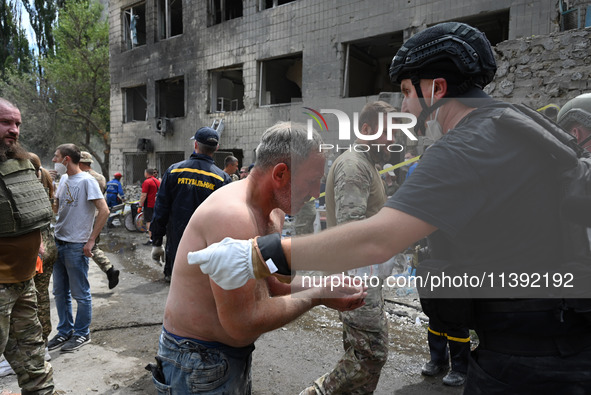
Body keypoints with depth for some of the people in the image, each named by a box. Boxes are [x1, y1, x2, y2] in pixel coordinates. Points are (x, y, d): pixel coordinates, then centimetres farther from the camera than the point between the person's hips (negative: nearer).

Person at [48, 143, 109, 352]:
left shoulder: (86, 180, -13)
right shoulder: (63, 179, 11)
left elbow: (104, 211, -18)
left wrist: (91, 240, -17)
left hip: (76, 246, -8)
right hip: (59, 243, 8)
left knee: (80, 293, 5)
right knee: (60, 292, 16)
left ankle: (82, 334, 20)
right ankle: (65, 331, 30)